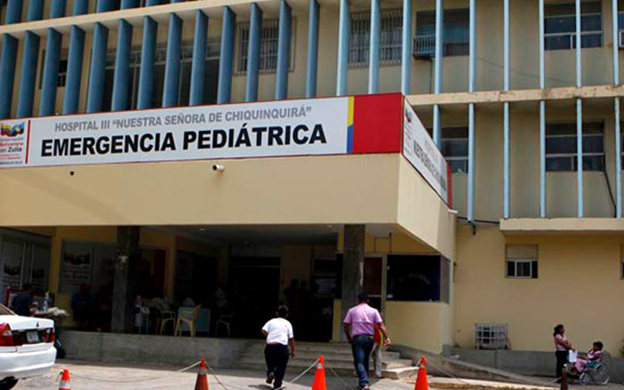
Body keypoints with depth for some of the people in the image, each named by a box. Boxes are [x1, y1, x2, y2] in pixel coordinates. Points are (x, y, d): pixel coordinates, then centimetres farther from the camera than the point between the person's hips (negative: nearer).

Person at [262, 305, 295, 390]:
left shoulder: (271, 321, 15)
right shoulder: (287, 323, 12)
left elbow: (263, 330, -2)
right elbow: (291, 338, 7)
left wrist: (269, 336, 15)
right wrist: (293, 350, 13)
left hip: (270, 345, 2)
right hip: (282, 346, -2)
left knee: (270, 363, 21)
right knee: (281, 366, 7)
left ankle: (270, 372, -6)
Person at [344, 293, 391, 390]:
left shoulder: (352, 311, 5)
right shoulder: (374, 311, 6)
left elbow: (346, 325, 2)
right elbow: (381, 325, -3)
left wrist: (349, 337, 14)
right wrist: (387, 337, -5)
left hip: (357, 338, -2)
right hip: (369, 338, 2)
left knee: (359, 362, -7)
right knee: (366, 361, 19)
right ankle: (364, 382, 26)